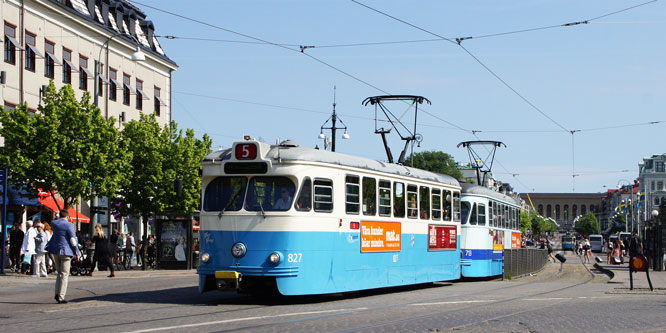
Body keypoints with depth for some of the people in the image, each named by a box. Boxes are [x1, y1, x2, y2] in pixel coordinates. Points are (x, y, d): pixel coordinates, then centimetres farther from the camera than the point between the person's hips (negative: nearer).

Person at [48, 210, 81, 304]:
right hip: (66, 251, -5)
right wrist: (77, 253, -3)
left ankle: (57, 293, 5)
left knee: (59, 273, 17)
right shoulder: (69, 225, -11)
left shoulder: (53, 223, 5)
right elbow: (73, 240, -9)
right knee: (64, 274, -1)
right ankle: (61, 297, -5)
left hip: (55, 251, 5)